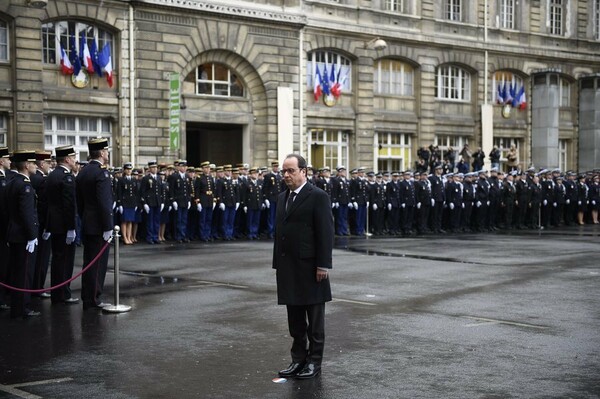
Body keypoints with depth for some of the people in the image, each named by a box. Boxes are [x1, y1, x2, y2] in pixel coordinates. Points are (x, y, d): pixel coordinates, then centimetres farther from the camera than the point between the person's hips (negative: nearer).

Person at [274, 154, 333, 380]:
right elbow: (279, 232, 15)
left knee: (314, 319, 5)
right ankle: (298, 359, 21)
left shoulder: (318, 196, -9)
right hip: (289, 268, 7)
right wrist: (278, 263, 11)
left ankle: (314, 362, 13)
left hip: (310, 268, -7)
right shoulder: (282, 198, 13)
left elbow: (325, 233, -13)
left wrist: (323, 265, -17)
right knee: (295, 318, 13)